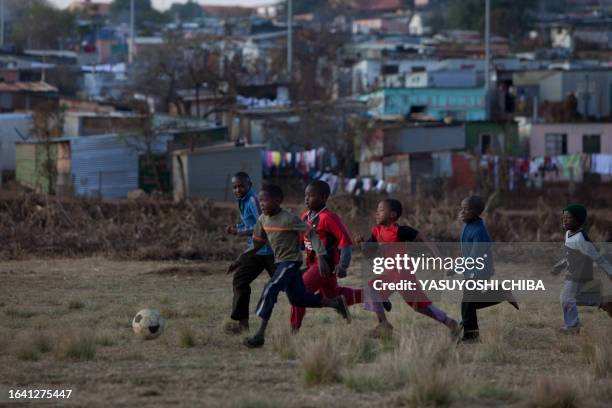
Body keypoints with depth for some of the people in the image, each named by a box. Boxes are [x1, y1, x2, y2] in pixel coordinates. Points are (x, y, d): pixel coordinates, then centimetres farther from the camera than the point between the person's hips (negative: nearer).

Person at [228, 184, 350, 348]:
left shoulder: (289, 219, -19)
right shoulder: (263, 219, 2)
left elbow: (311, 233, -16)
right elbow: (257, 243, 14)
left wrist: (321, 258, -21)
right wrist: (241, 259, 6)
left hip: (291, 261, -8)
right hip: (279, 262, 8)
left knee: (270, 290, -22)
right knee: (298, 299, 14)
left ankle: (260, 334, -25)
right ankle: (337, 303, 31)